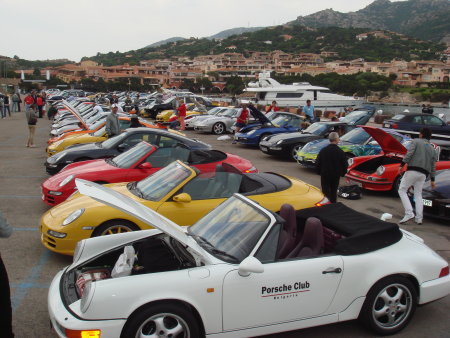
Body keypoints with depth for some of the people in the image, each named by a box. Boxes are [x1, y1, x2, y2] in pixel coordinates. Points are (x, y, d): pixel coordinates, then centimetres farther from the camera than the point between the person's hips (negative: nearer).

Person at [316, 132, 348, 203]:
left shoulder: (323, 151, -9)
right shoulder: (340, 152, -12)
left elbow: (317, 163, -4)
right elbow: (345, 164, -6)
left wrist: (319, 172, 11)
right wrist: (342, 173, 11)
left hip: (325, 175, 0)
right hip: (336, 175, 1)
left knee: (326, 192, 4)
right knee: (334, 192, 16)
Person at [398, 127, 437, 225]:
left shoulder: (416, 141, 5)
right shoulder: (432, 149, 20)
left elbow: (409, 154, -11)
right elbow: (433, 166, 18)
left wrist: (402, 165, -13)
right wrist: (432, 180, 21)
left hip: (412, 170, -5)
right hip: (423, 174, 6)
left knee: (402, 190, 2)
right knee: (418, 194, 14)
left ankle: (409, 213, -13)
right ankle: (419, 218, 8)